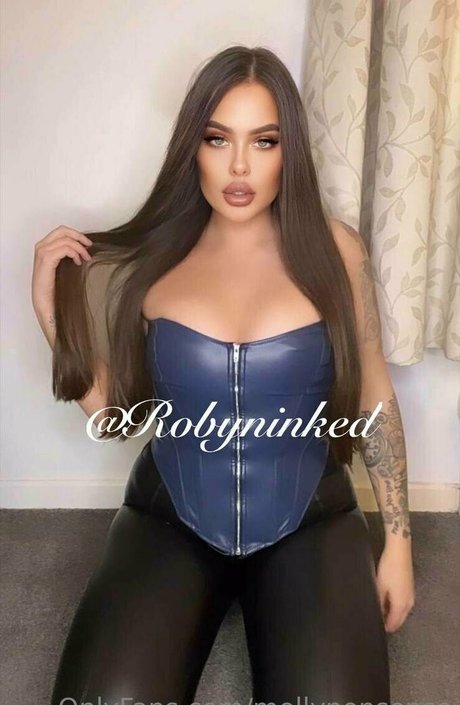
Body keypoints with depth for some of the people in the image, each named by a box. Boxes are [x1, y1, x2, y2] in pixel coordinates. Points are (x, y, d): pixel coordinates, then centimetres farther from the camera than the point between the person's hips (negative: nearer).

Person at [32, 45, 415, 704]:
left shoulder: (334, 248, -6)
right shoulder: (154, 258, -3)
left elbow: (373, 396, 1)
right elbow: (116, 411, 1)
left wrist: (398, 541, 2)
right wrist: (53, 308, -8)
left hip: (310, 523, 0)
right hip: (169, 522, 1)